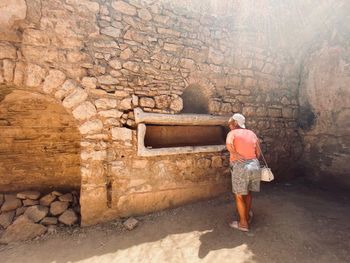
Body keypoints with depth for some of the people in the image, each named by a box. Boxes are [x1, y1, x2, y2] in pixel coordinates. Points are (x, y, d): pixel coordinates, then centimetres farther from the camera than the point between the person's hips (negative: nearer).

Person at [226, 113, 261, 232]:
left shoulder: (232, 133, -2)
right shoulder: (252, 133, 13)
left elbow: (228, 144, -25)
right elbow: (258, 152, 12)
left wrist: (235, 154, -12)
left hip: (240, 167, -6)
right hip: (254, 165, 6)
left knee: (239, 196, 10)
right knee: (248, 192, 25)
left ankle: (243, 223, 21)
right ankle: (248, 216, 40)